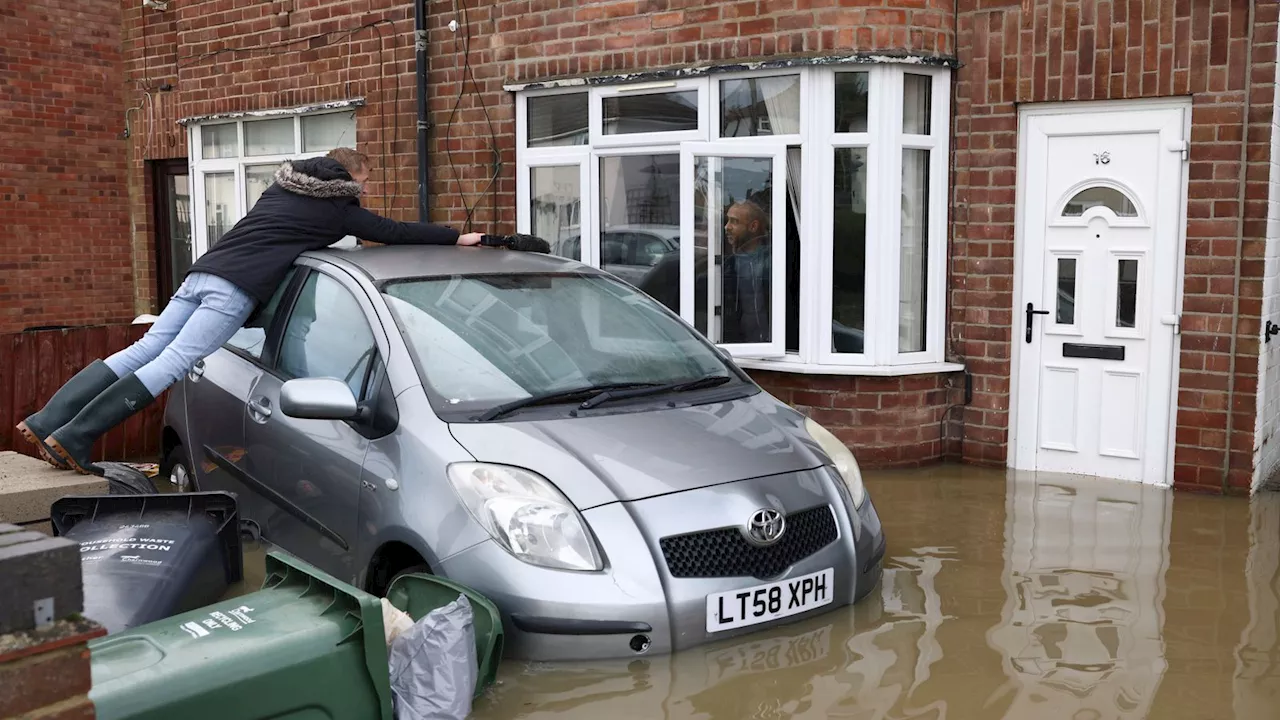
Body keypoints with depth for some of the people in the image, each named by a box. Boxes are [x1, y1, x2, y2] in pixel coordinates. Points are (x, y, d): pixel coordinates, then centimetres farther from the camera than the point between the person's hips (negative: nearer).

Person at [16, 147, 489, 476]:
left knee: (142, 351, 6)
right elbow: (395, 232, 9)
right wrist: (459, 237, 17)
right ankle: (73, 438, -16)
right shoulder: (339, 209, 6)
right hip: (236, 290, -8)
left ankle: (46, 421, 1)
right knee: (170, 365, -11)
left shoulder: (284, 186, 25)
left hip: (202, 273, 8)